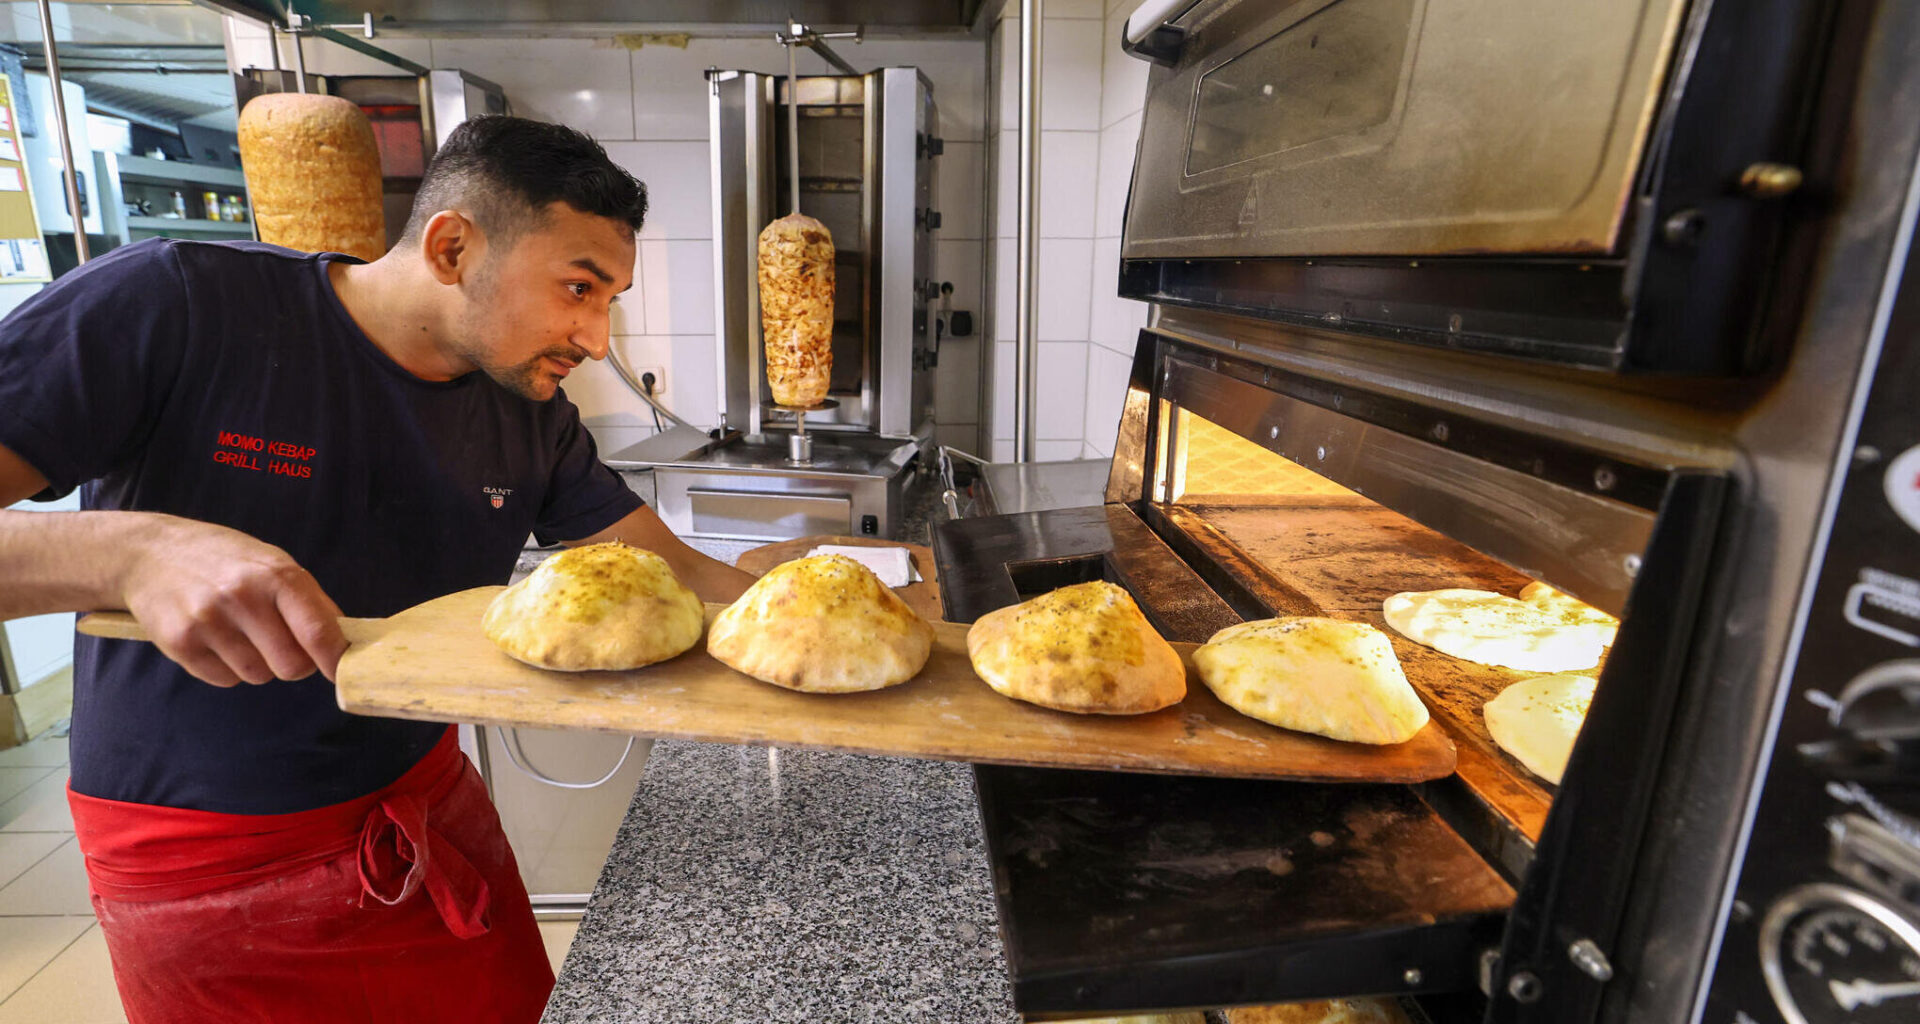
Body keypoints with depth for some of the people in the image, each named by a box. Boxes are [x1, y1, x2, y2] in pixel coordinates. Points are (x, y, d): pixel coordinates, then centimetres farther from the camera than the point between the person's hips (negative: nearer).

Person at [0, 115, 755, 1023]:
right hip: (205, 868, -3)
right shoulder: (174, 308, -19)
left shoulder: (534, 420, -6)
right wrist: (134, 552, -41)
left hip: (425, 804, 4)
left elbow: (679, 578, -5)